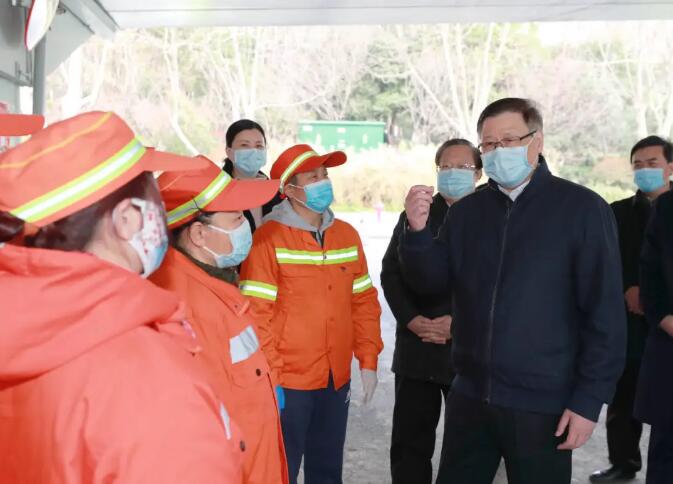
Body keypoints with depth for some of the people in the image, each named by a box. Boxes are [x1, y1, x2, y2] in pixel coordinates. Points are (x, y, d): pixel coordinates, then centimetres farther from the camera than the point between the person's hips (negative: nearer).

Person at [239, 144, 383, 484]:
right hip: (288, 382, -5)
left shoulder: (347, 235, 7)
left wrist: (368, 361, 6)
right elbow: (256, 313, -13)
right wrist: (270, 378, -14)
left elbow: (364, 302, 11)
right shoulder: (270, 237, -11)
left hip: (337, 380, 5)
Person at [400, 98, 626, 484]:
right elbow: (433, 281, 5)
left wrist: (589, 399, -12)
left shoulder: (583, 208, -8)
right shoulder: (467, 211, 7)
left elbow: (605, 314, -10)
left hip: (543, 403, -4)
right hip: (470, 395, 5)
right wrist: (418, 231, -13)